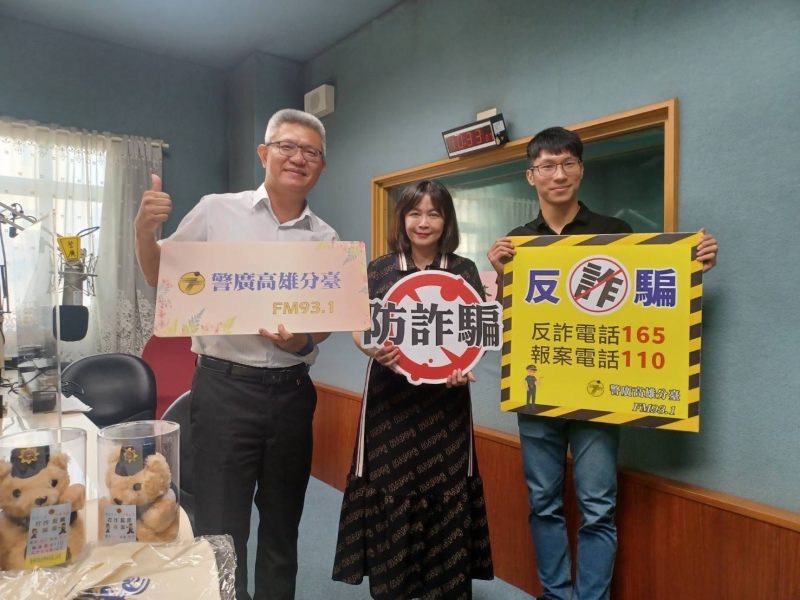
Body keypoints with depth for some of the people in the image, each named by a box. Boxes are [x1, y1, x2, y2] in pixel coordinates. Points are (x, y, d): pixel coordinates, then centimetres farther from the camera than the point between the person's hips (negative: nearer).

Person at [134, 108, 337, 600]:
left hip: (291, 391, 3)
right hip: (225, 387, -2)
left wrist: (302, 342, -14)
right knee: (220, 532, 5)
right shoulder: (216, 211, 0)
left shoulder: (325, 239, 5)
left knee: (283, 528, 19)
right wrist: (144, 230, -11)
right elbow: (160, 278, 7)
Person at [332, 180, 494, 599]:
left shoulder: (464, 271, 5)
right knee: (390, 493, 3)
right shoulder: (378, 271, 3)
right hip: (391, 398, 0)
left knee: (446, 495, 6)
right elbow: (359, 329, 1)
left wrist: (465, 366, -13)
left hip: (446, 398, 1)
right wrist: (372, 348, -21)